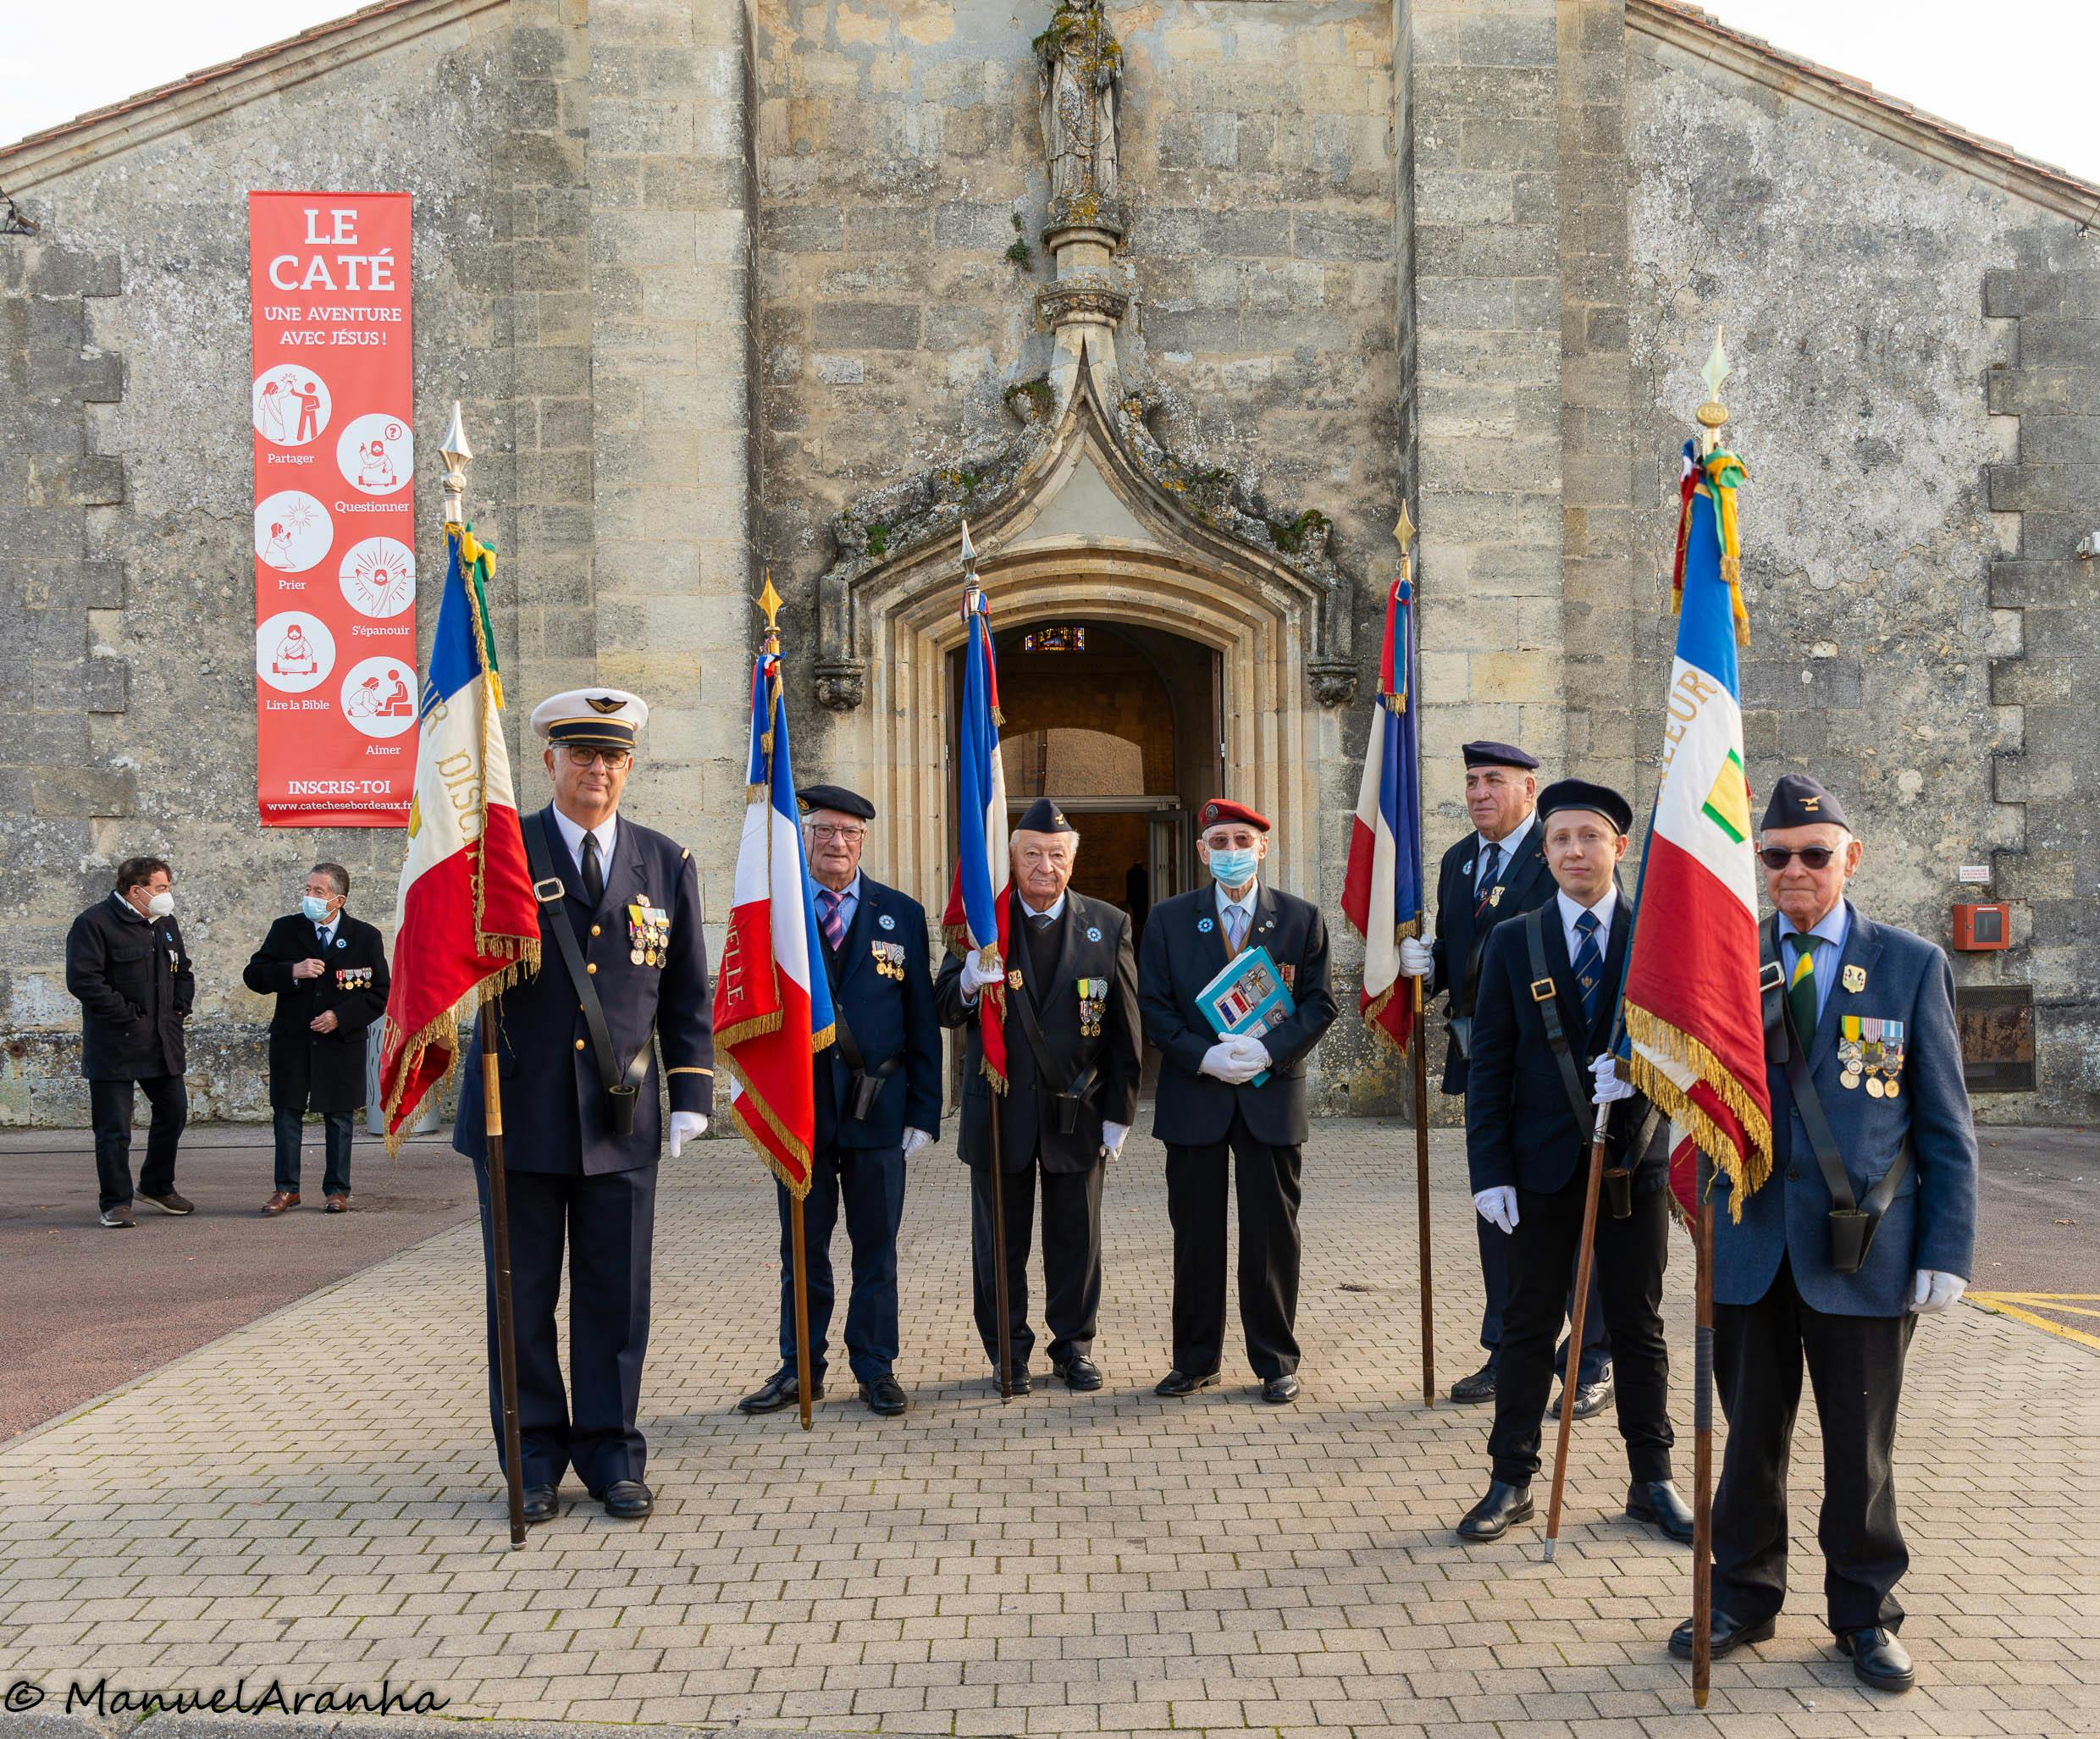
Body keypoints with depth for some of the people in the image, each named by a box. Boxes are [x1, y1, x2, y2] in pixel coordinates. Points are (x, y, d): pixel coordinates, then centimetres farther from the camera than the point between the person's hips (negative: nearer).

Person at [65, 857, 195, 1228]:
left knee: (174, 1112, 14)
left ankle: (158, 1184, 33)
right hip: (115, 1047, -7)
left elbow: (182, 971, 27)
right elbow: (82, 980, -18)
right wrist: (126, 1013, -18)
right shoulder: (94, 923, -11)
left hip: (163, 1043, 7)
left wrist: (181, 1006, 10)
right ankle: (116, 1203, 10)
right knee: (114, 1129, -1)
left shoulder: (166, 924, 14)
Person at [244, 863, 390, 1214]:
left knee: (339, 1118, 6)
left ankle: (337, 1189, 16)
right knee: (287, 1114, 5)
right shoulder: (285, 930, 3)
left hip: (342, 1042, -1)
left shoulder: (365, 937, -2)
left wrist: (341, 1017, -13)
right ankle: (286, 1188, 16)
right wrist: (292, 972, -16)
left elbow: (380, 993, 0)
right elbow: (253, 975, 1)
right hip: (291, 1041, 1)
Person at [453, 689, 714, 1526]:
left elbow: (688, 993, 11)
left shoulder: (667, 863, 8)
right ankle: (535, 1463, 21)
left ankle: (611, 1457, 21)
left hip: (621, 1120, 2)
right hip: (520, 1112, -1)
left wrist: (690, 1094, 4)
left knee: (616, 1298, 7)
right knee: (522, 1298, 7)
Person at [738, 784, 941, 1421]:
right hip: (798, 1107, 0)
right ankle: (800, 1368, 23)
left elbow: (922, 1021, 4)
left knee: (876, 1248, 8)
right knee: (802, 1249, 10)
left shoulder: (901, 914, 5)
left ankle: (876, 1368, 21)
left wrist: (923, 1111, -2)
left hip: (877, 1110, 0)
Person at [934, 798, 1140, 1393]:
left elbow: (1125, 1027, 2)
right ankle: (1008, 1351, 23)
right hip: (1000, 1114, 0)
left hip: (1078, 1114, 0)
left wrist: (1119, 1114, -1)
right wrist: (969, 985, -26)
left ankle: (1073, 1346, 27)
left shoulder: (1108, 926, 1)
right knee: (1000, 1242, 9)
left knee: (1076, 1239, 11)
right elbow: (944, 1010, -3)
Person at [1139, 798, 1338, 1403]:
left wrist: (1268, 1050, -15)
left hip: (1273, 1095, 0)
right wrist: (1205, 1057, -14)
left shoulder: (1302, 919, 4)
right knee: (1195, 1235, 8)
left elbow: (1318, 1003, 1)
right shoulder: (1169, 920, 4)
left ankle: (1276, 1362, 18)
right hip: (1194, 1098, 1)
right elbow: (1154, 1008, 1)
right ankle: (1195, 1360, 20)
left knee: (1272, 1235, 6)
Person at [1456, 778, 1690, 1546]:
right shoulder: (1512, 943, 3)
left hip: (1635, 1158, 0)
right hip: (1543, 1161, 0)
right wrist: (1490, 1170, -6)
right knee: (1529, 1323, 6)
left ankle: (1653, 1482, 23)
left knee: (1638, 1323, 10)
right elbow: (1489, 1067, 1)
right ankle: (1511, 1482, 15)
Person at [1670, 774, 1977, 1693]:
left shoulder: (1911, 964, -1)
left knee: (1859, 1445, 10)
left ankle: (1865, 1615, 28)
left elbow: (1946, 1124, 0)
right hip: (1750, 1240, 2)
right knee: (1751, 1433, 12)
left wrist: (1947, 1253, -5)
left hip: (1862, 1249, -1)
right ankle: (1743, 1596, 29)